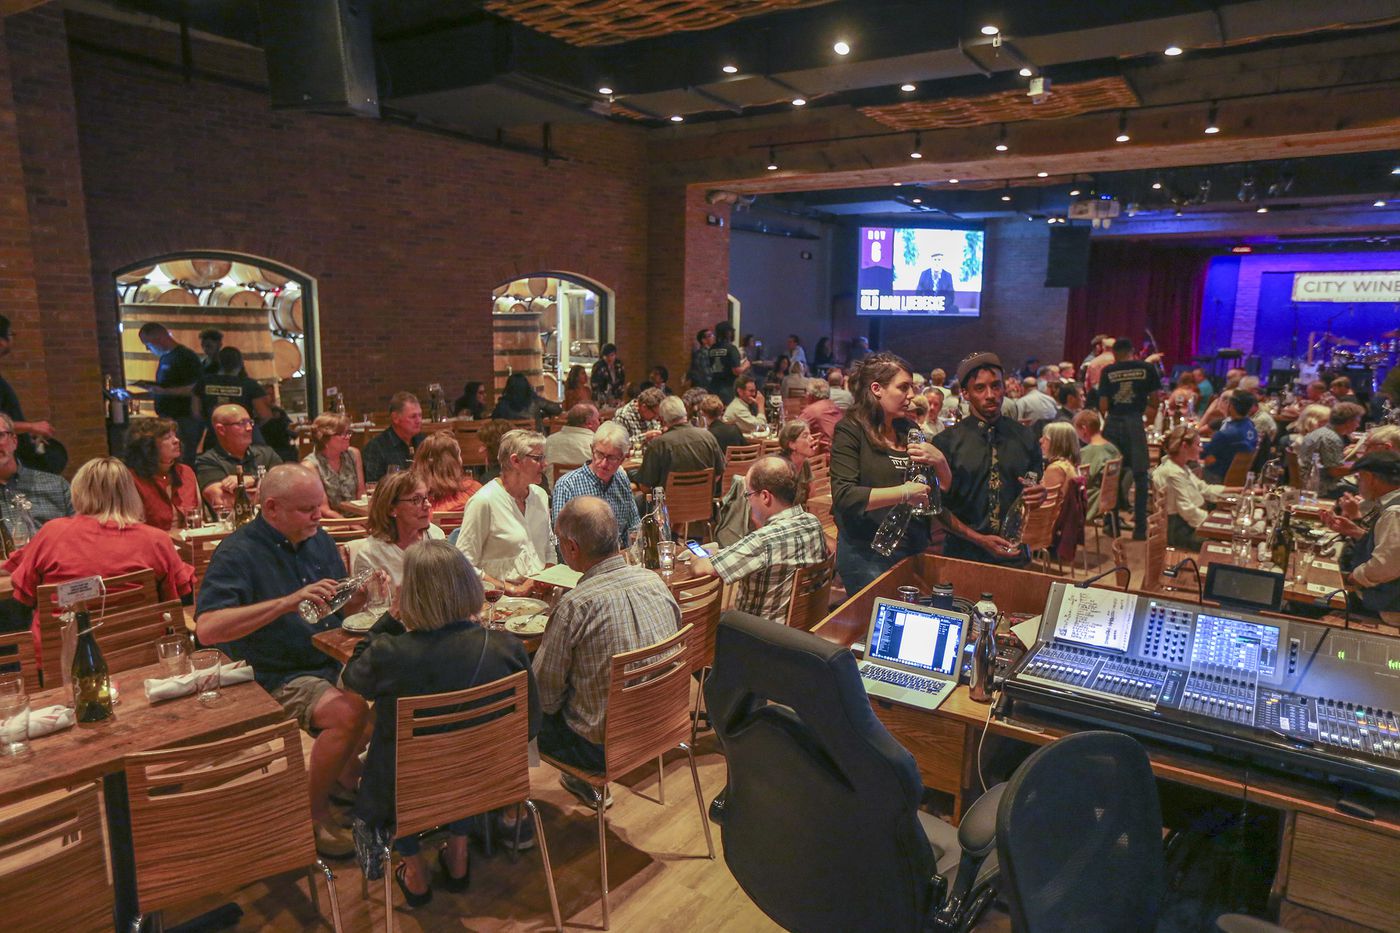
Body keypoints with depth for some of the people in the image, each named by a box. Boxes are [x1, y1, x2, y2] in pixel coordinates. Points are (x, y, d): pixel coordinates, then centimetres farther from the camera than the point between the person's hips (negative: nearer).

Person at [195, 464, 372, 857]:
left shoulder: (318, 539, 9)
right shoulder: (238, 553, -13)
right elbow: (207, 629, -27)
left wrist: (363, 594, -6)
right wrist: (288, 602, -35)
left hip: (331, 662, 7)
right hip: (276, 677, -7)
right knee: (350, 711, -30)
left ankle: (348, 775, 12)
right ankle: (311, 810, -5)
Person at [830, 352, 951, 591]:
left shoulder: (909, 429, 8)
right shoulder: (851, 430, -9)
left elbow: (946, 489, 13)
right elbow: (844, 496, -21)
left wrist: (939, 461, -8)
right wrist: (904, 493, -23)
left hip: (914, 547, 6)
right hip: (866, 553, -6)